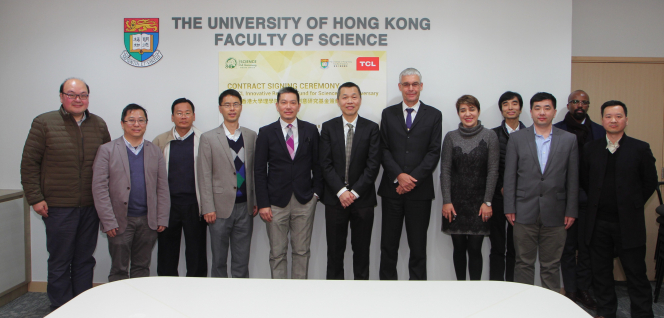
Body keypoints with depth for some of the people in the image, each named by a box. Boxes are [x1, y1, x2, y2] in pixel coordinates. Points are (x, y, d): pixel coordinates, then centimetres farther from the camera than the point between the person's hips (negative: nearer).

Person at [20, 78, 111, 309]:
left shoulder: (99, 125, 8)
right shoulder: (44, 123, -2)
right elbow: (29, 163, -3)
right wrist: (35, 198, -8)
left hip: (91, 206, 3)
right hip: (59, 206, -3)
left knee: (85, 260, 12)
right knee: (60, 261, 6)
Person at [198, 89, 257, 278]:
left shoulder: (251, 136, 9)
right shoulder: (209, 138, 1)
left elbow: (255, 171, 10)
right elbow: (205, 176, -2)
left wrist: (256, 202, 6)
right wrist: (208, 208, -8)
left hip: (245, 207, 2)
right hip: (221, 207, -2)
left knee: (242, 261, 10)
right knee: (219, 261, 9)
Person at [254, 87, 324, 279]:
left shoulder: (311, 130, 6)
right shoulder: (266, 132, 3)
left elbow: (317, 165, 10)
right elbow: (259, 170, 0)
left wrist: (316, 191, -1)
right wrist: (263, 203, -6)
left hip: (304, 201, 1)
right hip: (276, 202, -1)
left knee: (302, 252, 8)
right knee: (277, 254, 5)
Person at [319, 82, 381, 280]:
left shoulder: (371, 128, 2)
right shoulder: (328, 127, 4)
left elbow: (373, 165, -5)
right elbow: (325, 164, -2)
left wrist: (355, 192, -12)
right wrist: (341, 191, -12)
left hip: (362, 199, 0)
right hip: (335, 198, 1)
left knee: (362, 249, 9)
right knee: (335, 249, 8)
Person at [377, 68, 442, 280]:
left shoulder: (433, 115, 5)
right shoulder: (388, 114, 9)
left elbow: (434, 152, -2)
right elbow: (384, 150, 2)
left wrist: (413, 179, -12)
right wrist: (399, 175, -12)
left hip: (420, 189, -1)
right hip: (392, 189, 1)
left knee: (418, 245, 6)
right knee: (388, 244, 7)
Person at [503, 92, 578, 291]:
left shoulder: (569, 140, 5)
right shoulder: (517, 138, 4)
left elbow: (573, 179, 5)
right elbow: (509, 176, 2)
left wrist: (571, 211, 1)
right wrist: (509, 208, -3)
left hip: (555, 213, 1)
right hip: (525, 213, 0)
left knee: (552, 265, 8)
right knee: (524, 263, 7)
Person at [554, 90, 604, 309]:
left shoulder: (600, 132, 7)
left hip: (590, 199, 2)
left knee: (587, 247, 8)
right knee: (568, 247, 7)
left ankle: (584, 289, 21)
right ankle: (570, 290, 18)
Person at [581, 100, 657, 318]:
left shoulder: (640, 149, -1)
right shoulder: (591, 149, 5)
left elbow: (650, 182, 4)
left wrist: (633, 205, 4)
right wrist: (599, 202, 8)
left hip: (628, 223, -2)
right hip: (598, 223, 3)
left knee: (636, 274, 3)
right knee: (601, 273, 12)